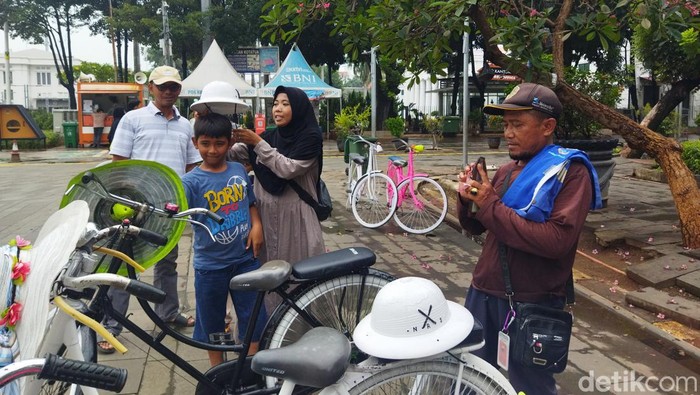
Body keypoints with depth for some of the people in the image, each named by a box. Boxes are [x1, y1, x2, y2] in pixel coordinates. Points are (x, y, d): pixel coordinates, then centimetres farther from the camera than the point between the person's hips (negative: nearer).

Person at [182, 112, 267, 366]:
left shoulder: (239, 170, 1)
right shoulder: (192, 181, -11)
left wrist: (256, 226, -4)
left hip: (245, 259, 3)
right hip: (210, 264, -2)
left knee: (254, 317, 11)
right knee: (212, 323, 13)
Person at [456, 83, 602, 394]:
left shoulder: (570, 171, -10)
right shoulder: (506, 171, 9)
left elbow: (557, 240, -24)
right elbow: (474, 227, 13)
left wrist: (491, 206, -21)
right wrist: (468, 199, -9)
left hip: (532, 303, -6)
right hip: (483, 292, 6)